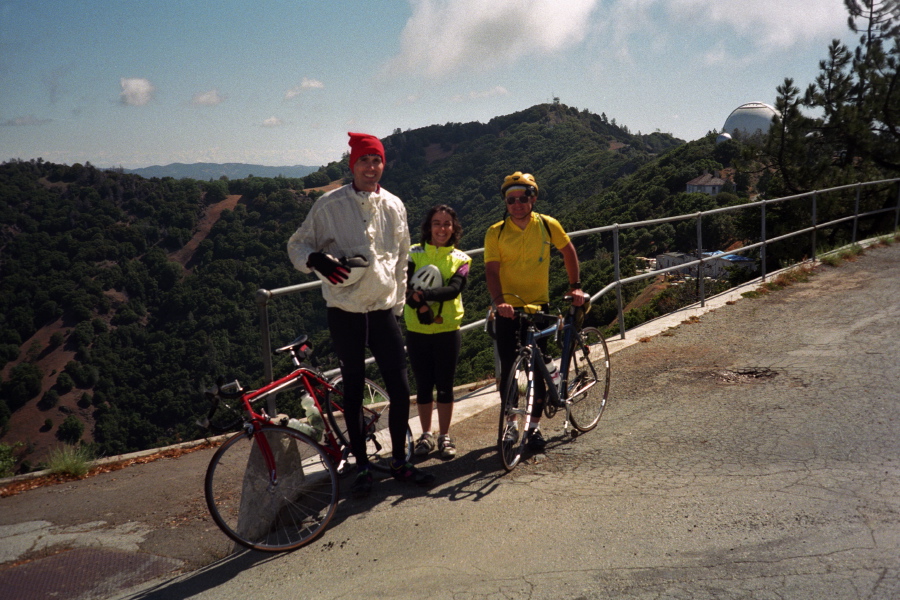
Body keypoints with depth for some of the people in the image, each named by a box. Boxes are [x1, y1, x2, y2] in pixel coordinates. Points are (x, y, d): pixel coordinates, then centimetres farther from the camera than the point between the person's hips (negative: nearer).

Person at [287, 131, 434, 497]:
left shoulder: (394, 207, 7)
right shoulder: (329, 205, -5)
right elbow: (297, 245, 1)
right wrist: (317, 259, -21)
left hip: (383, 310, 3)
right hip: (345, 312, -3)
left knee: (400, 388, 3)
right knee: (353, 391, 8)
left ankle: (400, 461, 23)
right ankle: (362, 467, 23)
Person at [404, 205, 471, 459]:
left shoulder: (460, 259, 4)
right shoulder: (414, 254, 2)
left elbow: (455, 288, -15)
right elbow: (406, 286, -12)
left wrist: (424, 294, -30)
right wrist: (421, 306, -31)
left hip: (448, 330, 0)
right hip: (417, 330, 0)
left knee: (445, 386, 5)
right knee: (423, 385, 8)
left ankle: (445, 437, 18)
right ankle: (426, 435, 23)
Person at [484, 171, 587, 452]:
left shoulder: (548, 225, -4)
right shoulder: (495, 233, -7)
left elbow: (568, 251, 11)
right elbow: (491, 271, -13)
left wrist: (575, 286, 6)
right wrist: (499, 301, -29)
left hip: (538, 305, 1)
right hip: (508, 309, 0)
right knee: (508, 369, 3)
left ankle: (535, 425, 16)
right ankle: (511, 424, 20)